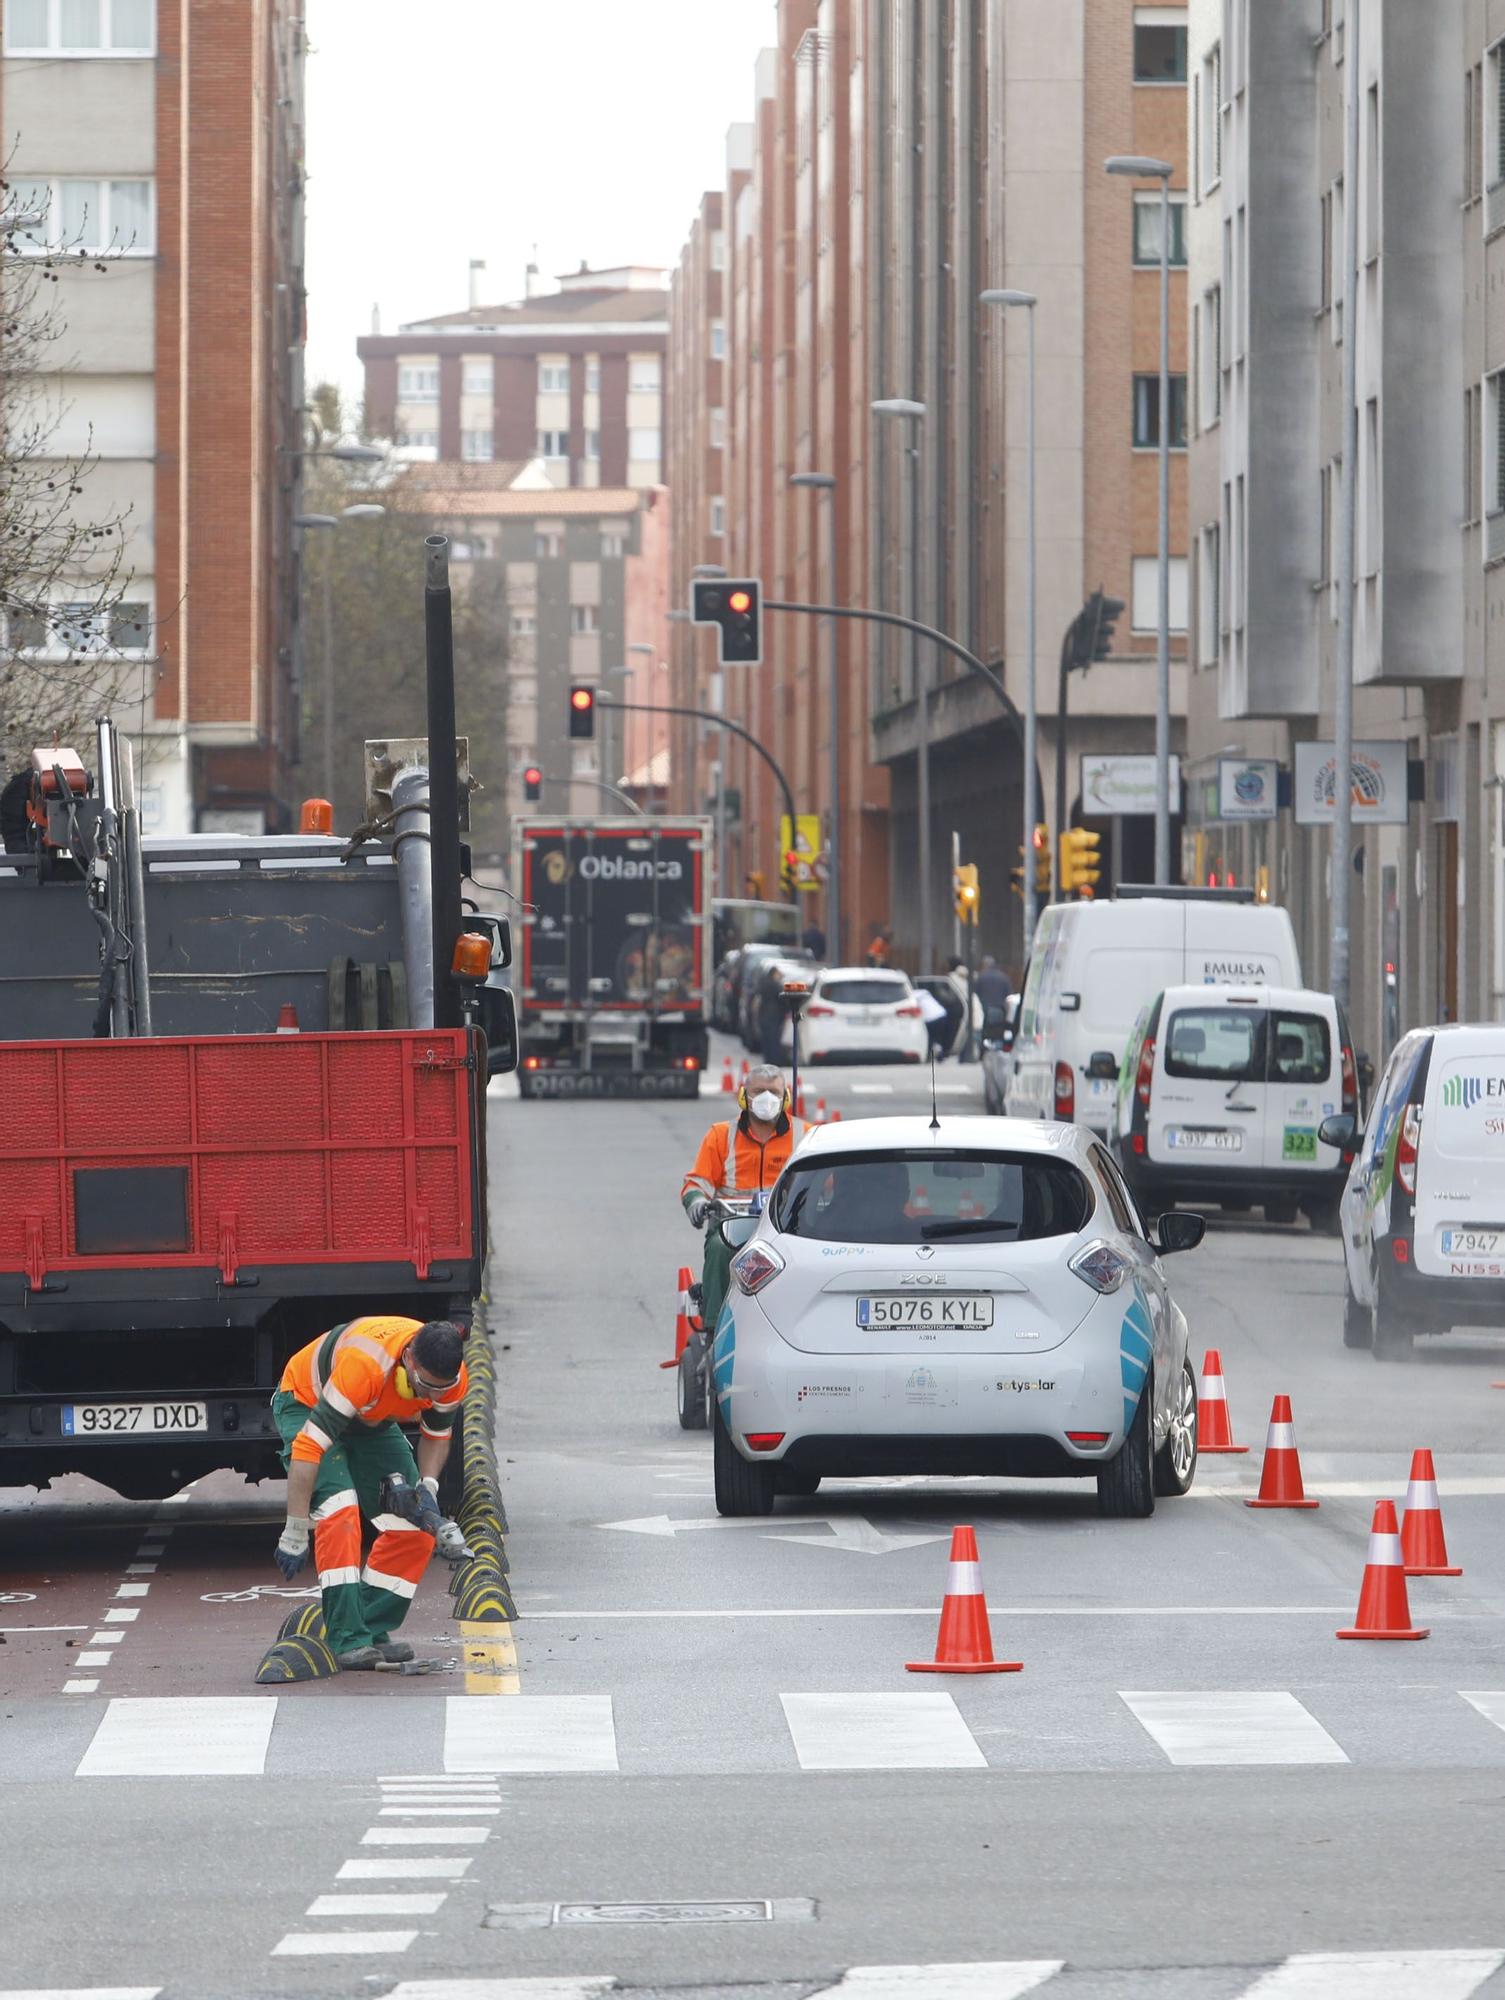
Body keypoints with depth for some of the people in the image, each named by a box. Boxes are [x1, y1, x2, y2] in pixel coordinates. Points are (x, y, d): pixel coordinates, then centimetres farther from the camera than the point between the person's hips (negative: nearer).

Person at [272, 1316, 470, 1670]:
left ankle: (372, 1630, 4)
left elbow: (436, 1434, 1)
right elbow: (310, 1444, -39)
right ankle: (348, 1641, -27)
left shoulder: (451, 1377, -23)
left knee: (416, 1526, -7)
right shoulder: (365, 1364, -43)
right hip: (306, 1404, -6)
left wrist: (427, 1489, -17)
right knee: (339, 1512, -28)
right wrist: (294, 1533, -36)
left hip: (373, 1421, 6)